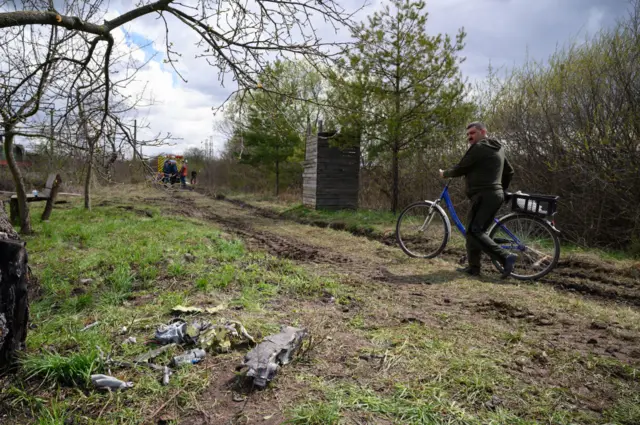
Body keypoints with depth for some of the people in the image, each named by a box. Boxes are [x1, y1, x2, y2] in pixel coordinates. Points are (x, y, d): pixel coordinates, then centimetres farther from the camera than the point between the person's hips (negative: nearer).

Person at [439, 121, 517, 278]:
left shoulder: (479, 147, -9)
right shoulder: (497, 148, 22)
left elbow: (460, 169, -8)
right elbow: (509, 172, 28)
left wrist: (444, 174, 10)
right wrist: (501, 189, 38)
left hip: (484, 196, -10)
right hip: (496, 195, 10)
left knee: (474, 231, -14)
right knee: (475, 230, 11)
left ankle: (505, 257, -19)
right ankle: (473, 267, 13)